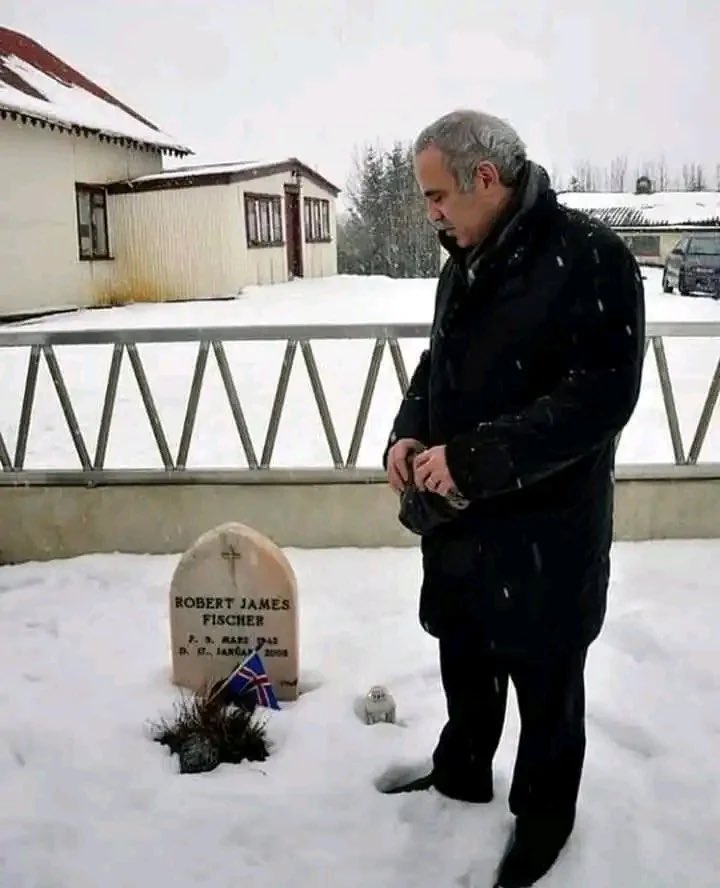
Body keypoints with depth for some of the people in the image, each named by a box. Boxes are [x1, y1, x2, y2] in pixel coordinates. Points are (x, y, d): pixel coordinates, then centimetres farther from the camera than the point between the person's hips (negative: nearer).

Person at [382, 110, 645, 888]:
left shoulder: (589, 257, -17)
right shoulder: (464, 264, 8)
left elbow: (602, 395, -24)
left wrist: (475, 458, -27)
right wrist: (409, 432, -2)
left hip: (546, 527, -7)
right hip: (458, 514, 7)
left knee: (545, 680, 12)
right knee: (465, 661, 23)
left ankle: (544, 816, 34)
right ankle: (460, 777, 46)